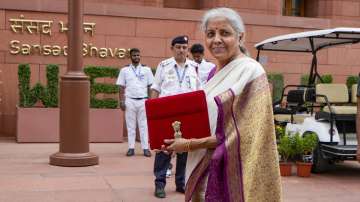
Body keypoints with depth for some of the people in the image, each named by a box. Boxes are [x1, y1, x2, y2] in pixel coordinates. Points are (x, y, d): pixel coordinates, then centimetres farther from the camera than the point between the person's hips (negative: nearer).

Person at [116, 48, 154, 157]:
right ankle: (131, 148, 8)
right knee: (130, 125, 3)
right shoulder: (125, 70, 7)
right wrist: (121, 101, -2)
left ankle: (146, 148, 3)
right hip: (130, 100, 0)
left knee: (144, 125, 1)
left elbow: (150, 86, 6)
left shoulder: (146, 69, 7)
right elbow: (121, 87, 6)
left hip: (143, 100, 0)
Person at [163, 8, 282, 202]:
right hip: (205, 170, 7)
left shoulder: (251, 72, -13)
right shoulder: (215, 72, 10)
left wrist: (189, 144, -15)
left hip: (230, 173, -7)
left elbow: (243, 135, -19)